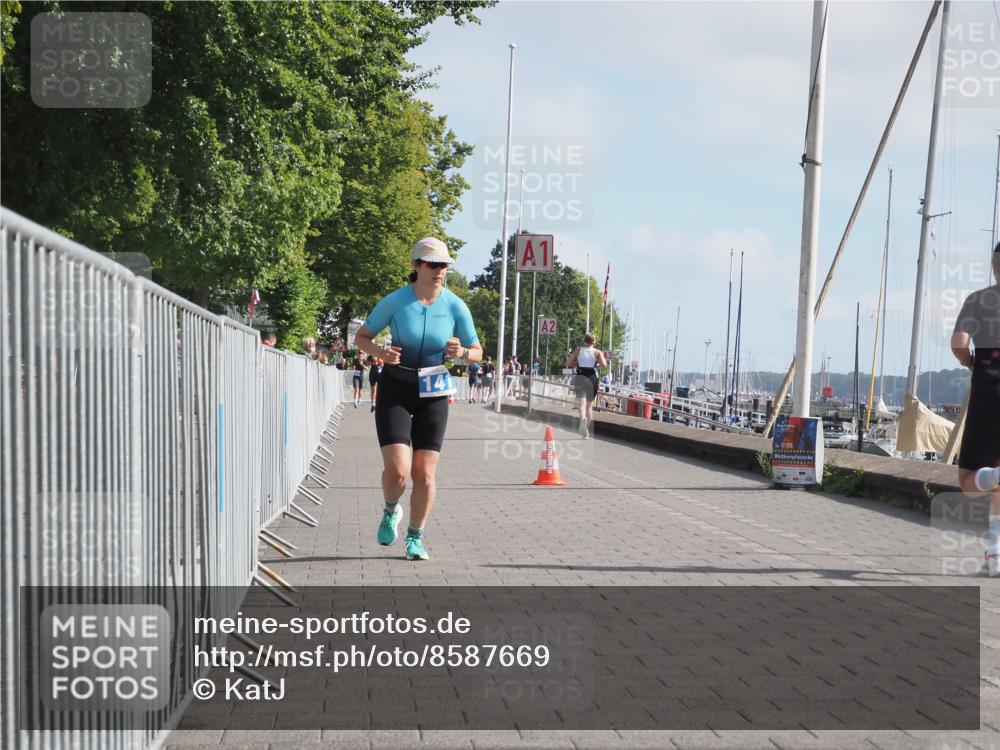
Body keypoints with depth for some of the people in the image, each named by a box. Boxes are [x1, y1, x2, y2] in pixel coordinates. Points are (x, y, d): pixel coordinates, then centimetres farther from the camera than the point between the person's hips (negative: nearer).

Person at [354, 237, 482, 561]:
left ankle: (415, 538, 20)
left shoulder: (455, 306, -6)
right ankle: (390, 512, 19)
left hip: (433, 391, 2)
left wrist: (460, 352, -19)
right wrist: (381, 352, -19)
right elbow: (361, 337, 2)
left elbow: (477, 352, 4)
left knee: (425, 473, -1)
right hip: (395, 388, -2)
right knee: (397, 469, -15)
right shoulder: (394, 301, -11)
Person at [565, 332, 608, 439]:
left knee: (581, 403, -11)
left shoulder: (578, 350, 6)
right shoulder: (597, 352, 3)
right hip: (592, 378, 1)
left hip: (580, 377, -1)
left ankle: (583, 417, -44)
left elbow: (568, 363, 4)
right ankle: (586, 431, 16)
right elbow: (604, 365, -11)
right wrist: (596, 365, 9)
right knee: (589, 405, 14)